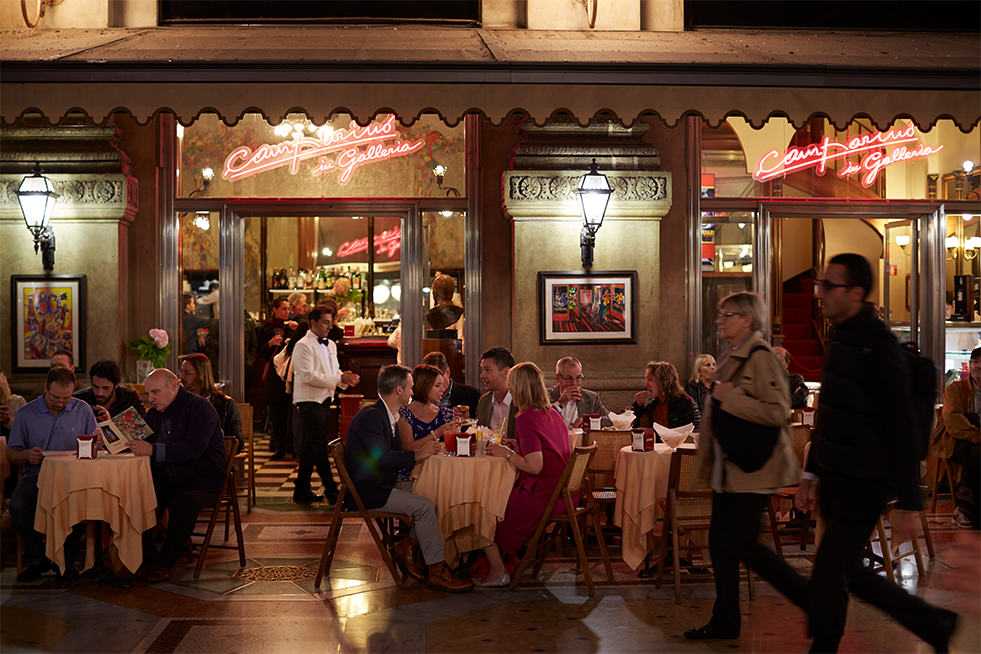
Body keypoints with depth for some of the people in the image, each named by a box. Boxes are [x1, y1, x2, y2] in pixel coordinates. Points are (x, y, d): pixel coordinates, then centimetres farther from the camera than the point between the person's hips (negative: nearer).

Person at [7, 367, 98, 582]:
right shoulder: (26, 413, 7)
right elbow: (11, 453, 9)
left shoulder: (83, 410, 10)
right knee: (18, 505, -32)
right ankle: (36, 559, -10)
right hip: (37, 475, 0)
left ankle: (66, 559, -10)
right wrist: (26, 455, -15)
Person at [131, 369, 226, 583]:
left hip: (201, 480, -7)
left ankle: (166, 564, -16)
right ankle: (146, 561, -10)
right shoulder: (154, 413, 15)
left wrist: (153, 450, -31)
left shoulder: (200, 407, -10)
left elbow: (194, 448, -24)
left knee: (183, 505, -36)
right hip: (166, 478, 7)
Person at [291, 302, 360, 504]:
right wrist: (338, 379, -22)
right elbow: (308, 376, -19)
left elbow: (335, 372, 20)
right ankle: (331, 491, -5)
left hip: (324, 401, 8)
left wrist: (346, 377, -4)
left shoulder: (330, 345, 17)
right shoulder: (303, 346, -10)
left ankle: (301, 489, 18)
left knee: (311, 448, 12)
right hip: (309, 402, -8)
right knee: (319, 446, -7)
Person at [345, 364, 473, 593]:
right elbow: (381, 457, -28)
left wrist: (423, 449, 6)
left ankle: (408, 545, 3)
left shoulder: (388, 415, 13)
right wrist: (417, 455, -21)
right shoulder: (371, 416, -18)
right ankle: (437, 571, -14)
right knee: (424, 506, -23)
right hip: (368, 491, -10)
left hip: (384, 484, 10)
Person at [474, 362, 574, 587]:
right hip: (563, 494, 9)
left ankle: (498, 571, 10)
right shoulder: (553, 414, 10)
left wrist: (506, 453, -11)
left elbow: (535, 466, -23)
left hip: (542, 496, -9)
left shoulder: (526, 418, -17)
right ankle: (510, 559, 27)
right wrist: (519, 448, 15)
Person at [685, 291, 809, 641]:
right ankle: (725, 622, 19)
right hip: (729, 468, 9)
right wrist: (707, 461, 23)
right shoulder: (731, 358, 15)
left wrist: (730, 397, -20)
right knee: (720, 541, 10)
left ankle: (813, 600, 8)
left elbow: (778, 412, -24)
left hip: (753, 469, -9)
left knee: (741, 544, -7)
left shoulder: (761, 357, -15)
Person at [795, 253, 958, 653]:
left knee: (827, 575, -4)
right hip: (836, 480, 9)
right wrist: (812, 474, 19)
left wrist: (908, 503, -19)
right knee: (850, 573, 16)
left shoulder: (878, 345, -16)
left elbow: (902, 429, -18)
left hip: (864, 484, -9)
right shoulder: (839, 338, 11)